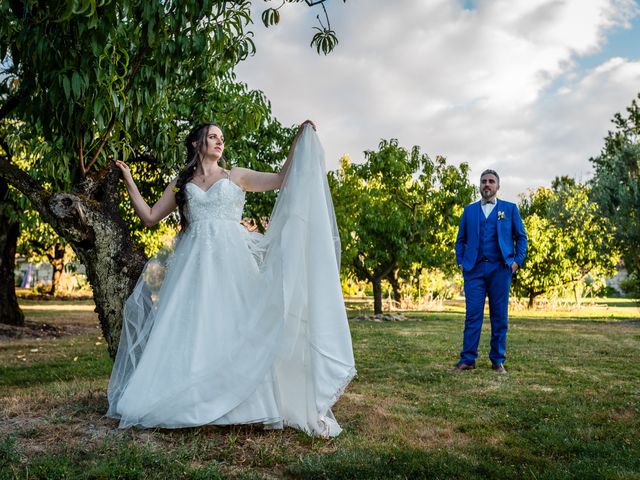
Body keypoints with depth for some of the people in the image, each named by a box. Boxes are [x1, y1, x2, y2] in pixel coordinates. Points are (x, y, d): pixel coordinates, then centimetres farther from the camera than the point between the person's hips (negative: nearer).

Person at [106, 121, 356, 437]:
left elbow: (282, 179, 4)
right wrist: (129, 182, 11)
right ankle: (186, 403, 4)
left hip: (231, 262, -1)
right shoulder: (180, 183, 17)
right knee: (189, 329, -4)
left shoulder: (236, 176, 14)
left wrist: (300, 139, 0)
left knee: (236, 325, -7)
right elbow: (149, 217, 14)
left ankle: (245, 400, -4)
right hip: (193, 265, 1)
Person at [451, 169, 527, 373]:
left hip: (500, 269, 0)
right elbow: (460, 239, 15)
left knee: (500, 316, 3)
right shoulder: (469, 210, 14)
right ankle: (467, 360, 1)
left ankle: (498, 361, 11)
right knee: (473, 315, -3)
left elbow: (521, 237, 9)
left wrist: (518, 261, -2)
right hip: (474, 270, 1)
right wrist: (461, 262, 3)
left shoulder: (510, 208, 10)